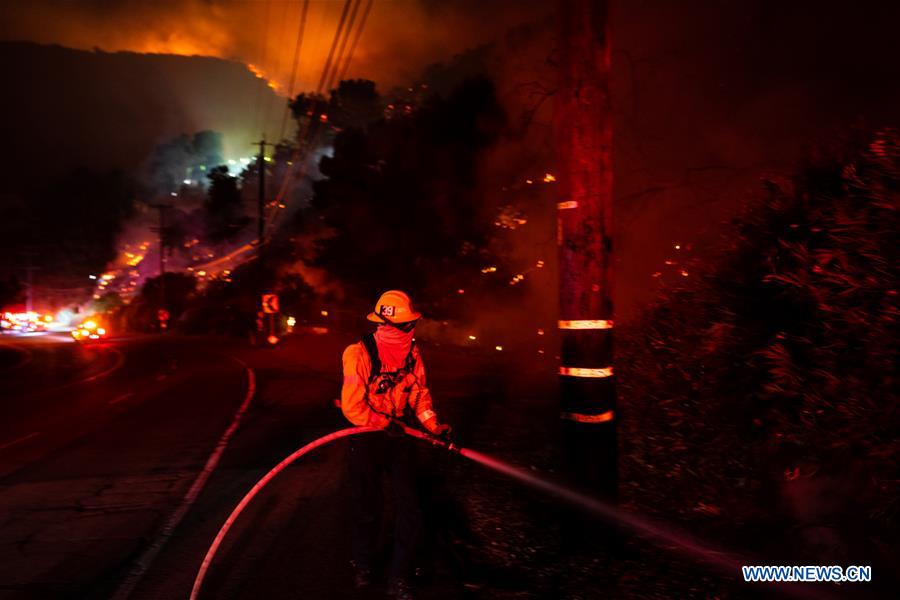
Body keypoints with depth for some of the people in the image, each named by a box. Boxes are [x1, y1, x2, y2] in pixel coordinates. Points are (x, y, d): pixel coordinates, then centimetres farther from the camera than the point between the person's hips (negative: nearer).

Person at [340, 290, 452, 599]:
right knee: (368, 507, 14)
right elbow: (352, 408, -22)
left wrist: (435, 426, -13)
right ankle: (363, 565, 42)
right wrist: (385, 424, -20)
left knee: (409, 510, 3)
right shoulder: (359, 354, -23)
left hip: (398, 434, 4)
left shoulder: (411, 351, -6)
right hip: (366, 438, -4)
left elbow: (420, 393, -1)